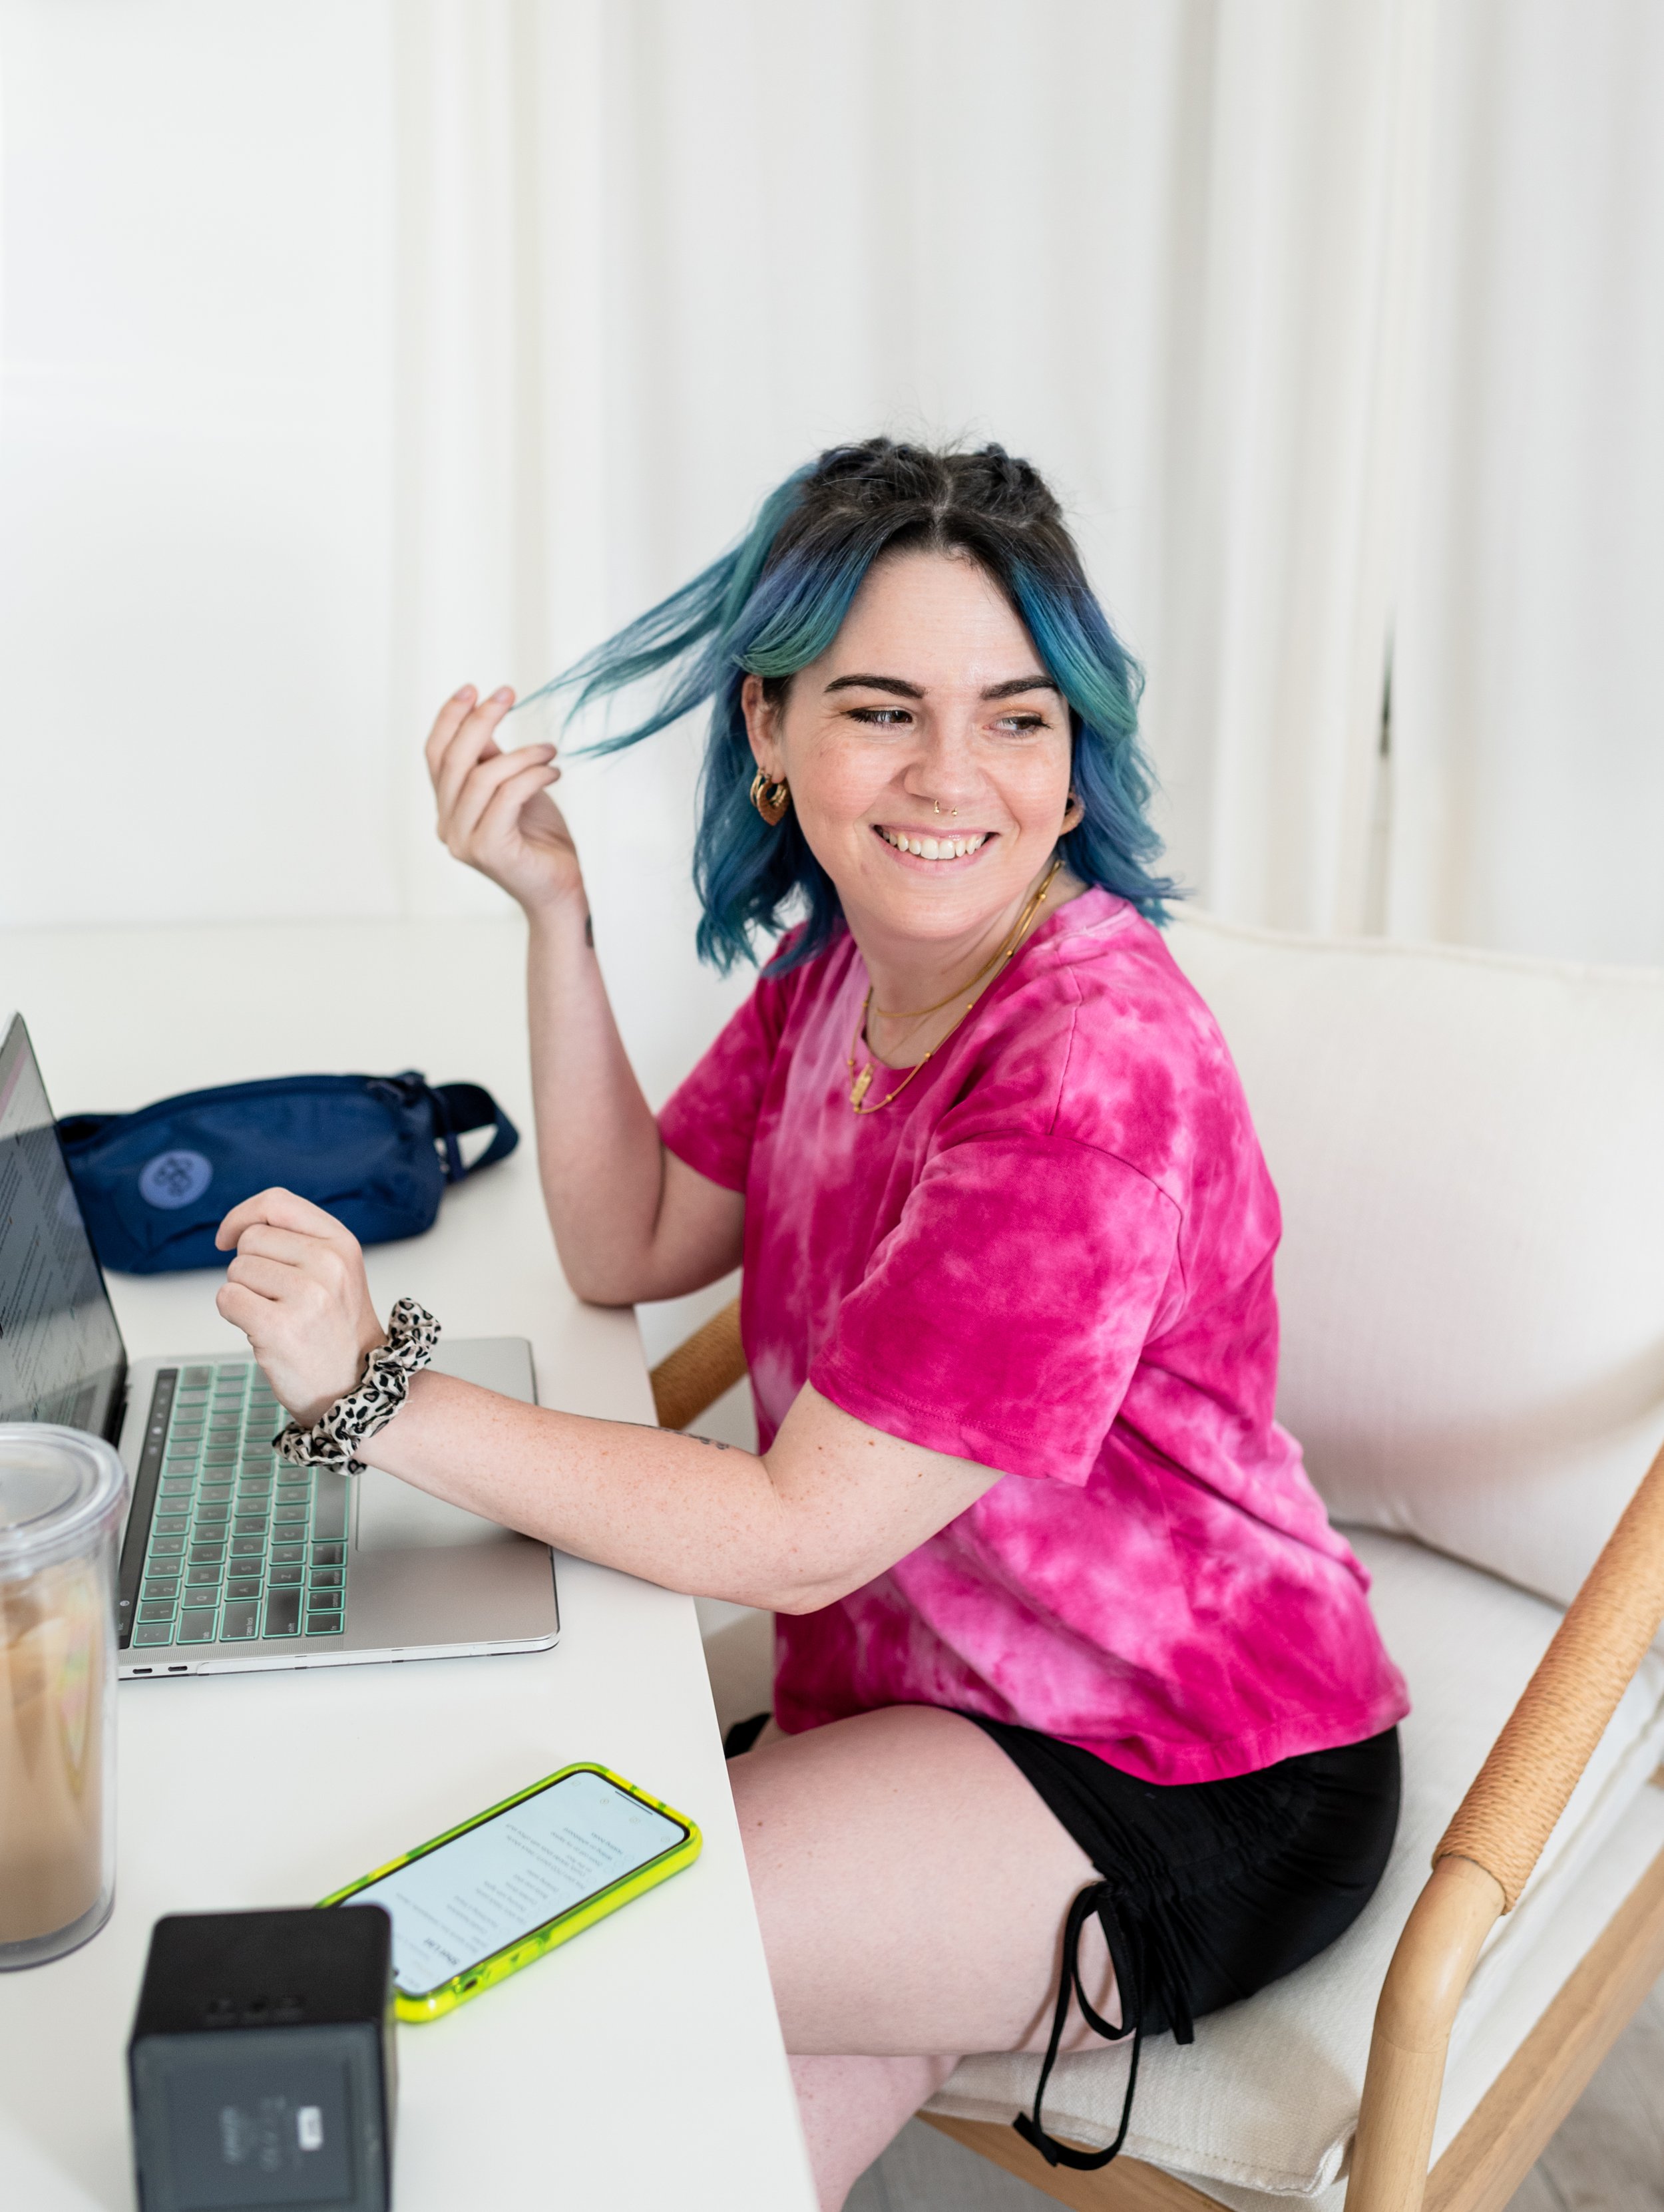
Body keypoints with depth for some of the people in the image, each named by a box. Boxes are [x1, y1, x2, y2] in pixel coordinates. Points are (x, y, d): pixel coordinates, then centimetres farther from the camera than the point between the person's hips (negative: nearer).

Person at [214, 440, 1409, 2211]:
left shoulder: (1098, 1072, -29)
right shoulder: (845, 965, -1)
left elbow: (797, 1535, -26)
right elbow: (628, 1249, 4)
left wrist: (374, 1394, -23)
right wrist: (553, 909, -6)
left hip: (1194, 1794, -7)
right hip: (937, 1678, 7)